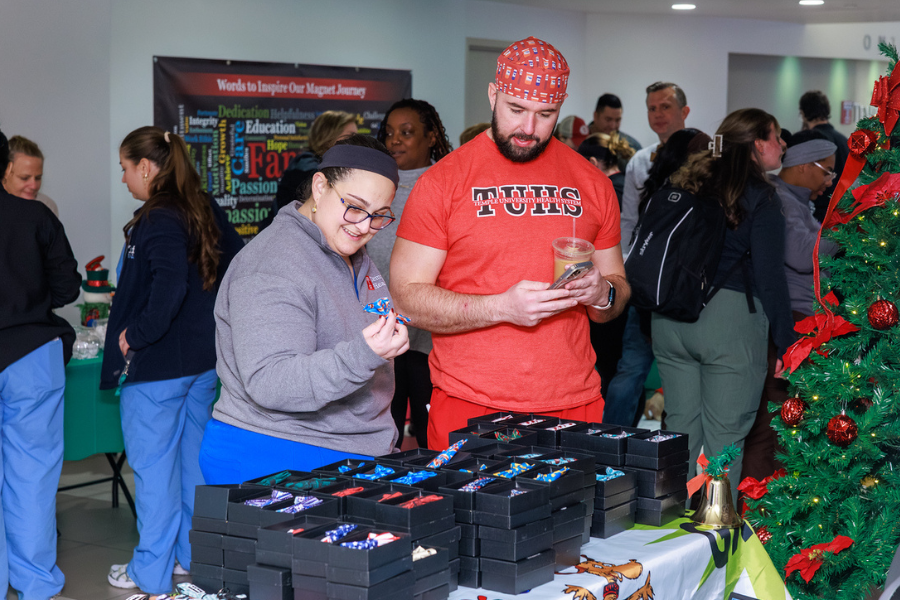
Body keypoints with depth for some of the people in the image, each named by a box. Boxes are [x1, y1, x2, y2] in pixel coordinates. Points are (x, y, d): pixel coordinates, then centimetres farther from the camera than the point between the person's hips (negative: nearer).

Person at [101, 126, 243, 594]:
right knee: (193, 457, 18)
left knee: (153, 467, 3)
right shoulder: (206, 212, 6)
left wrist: (135, 335, -21)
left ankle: (151, 573, 13)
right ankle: (193, 552, 29)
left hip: (156, 366, -8)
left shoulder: (157, 221, -19)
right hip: (204, 361, 8)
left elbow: (169, 287, -32)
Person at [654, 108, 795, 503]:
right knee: (724, 436, 1)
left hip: (670, 319, 6)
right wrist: (786, 342, -3)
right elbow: (770, 276, -9)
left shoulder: (682, 185, 11)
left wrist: (654, 314, 21)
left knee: (680, 426, 14)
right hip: (729, 319, -6)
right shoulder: (760, 197, -7)